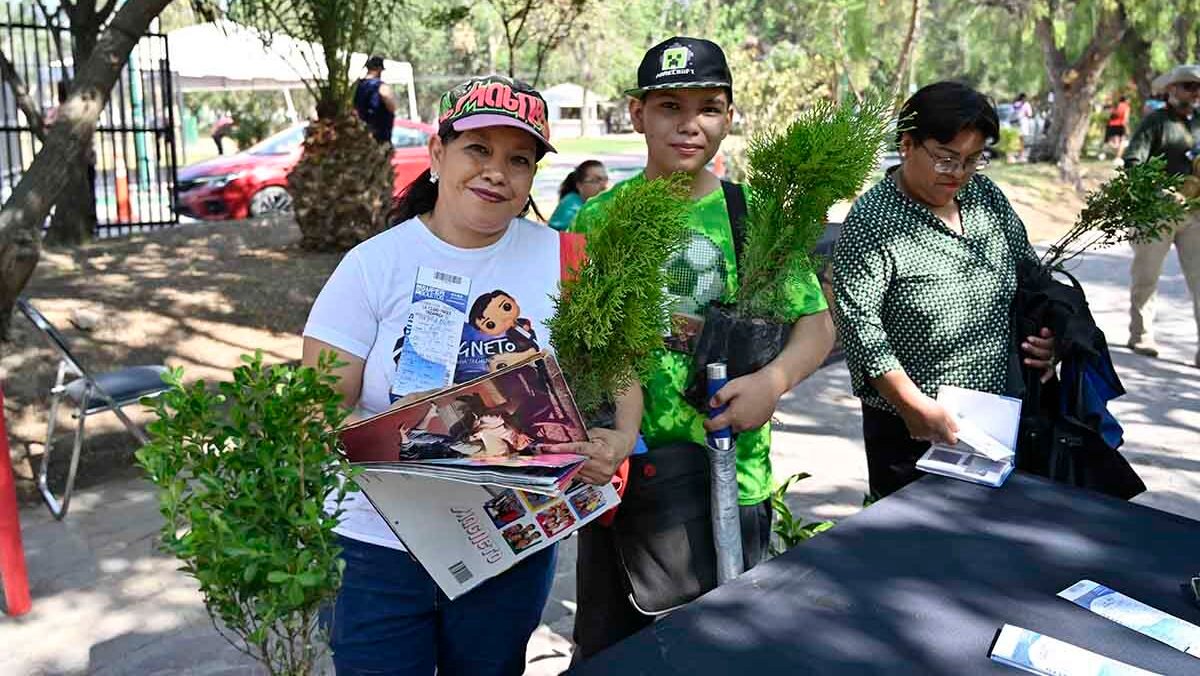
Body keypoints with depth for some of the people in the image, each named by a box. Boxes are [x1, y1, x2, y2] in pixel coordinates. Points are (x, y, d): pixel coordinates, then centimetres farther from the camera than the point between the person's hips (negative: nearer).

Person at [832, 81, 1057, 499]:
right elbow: (858, 321, -21)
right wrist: (915, 405, -25)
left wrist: (1046, 331, 3)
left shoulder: (986, 197, 6)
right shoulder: (872, 220, -15)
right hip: (911, 428, -6)